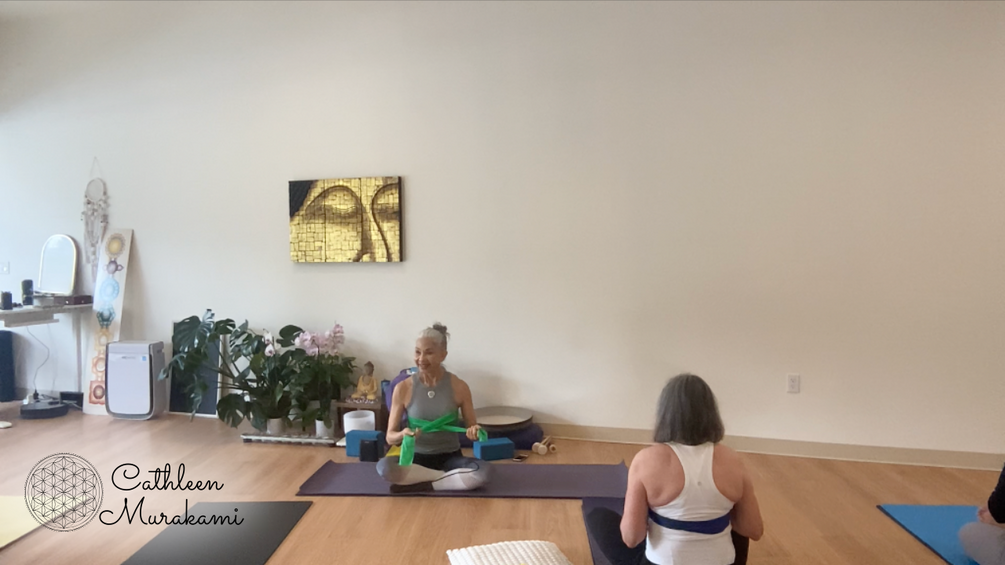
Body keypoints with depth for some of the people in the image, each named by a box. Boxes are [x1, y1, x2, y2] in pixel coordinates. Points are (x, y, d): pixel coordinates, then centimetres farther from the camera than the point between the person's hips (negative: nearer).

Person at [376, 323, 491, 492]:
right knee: (384, 467, -33)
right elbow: (390, 437, -2)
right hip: (417, 457, 0)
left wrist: (475, 432, -22)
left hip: (450, 457, 0)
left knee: (484, 471, -31)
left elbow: (472, 429, 3)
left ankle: (421, 485, -20)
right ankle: (448, 477, -21)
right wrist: (402, 434, -25)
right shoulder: (403, 388, -6)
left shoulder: (459, 387, -6)